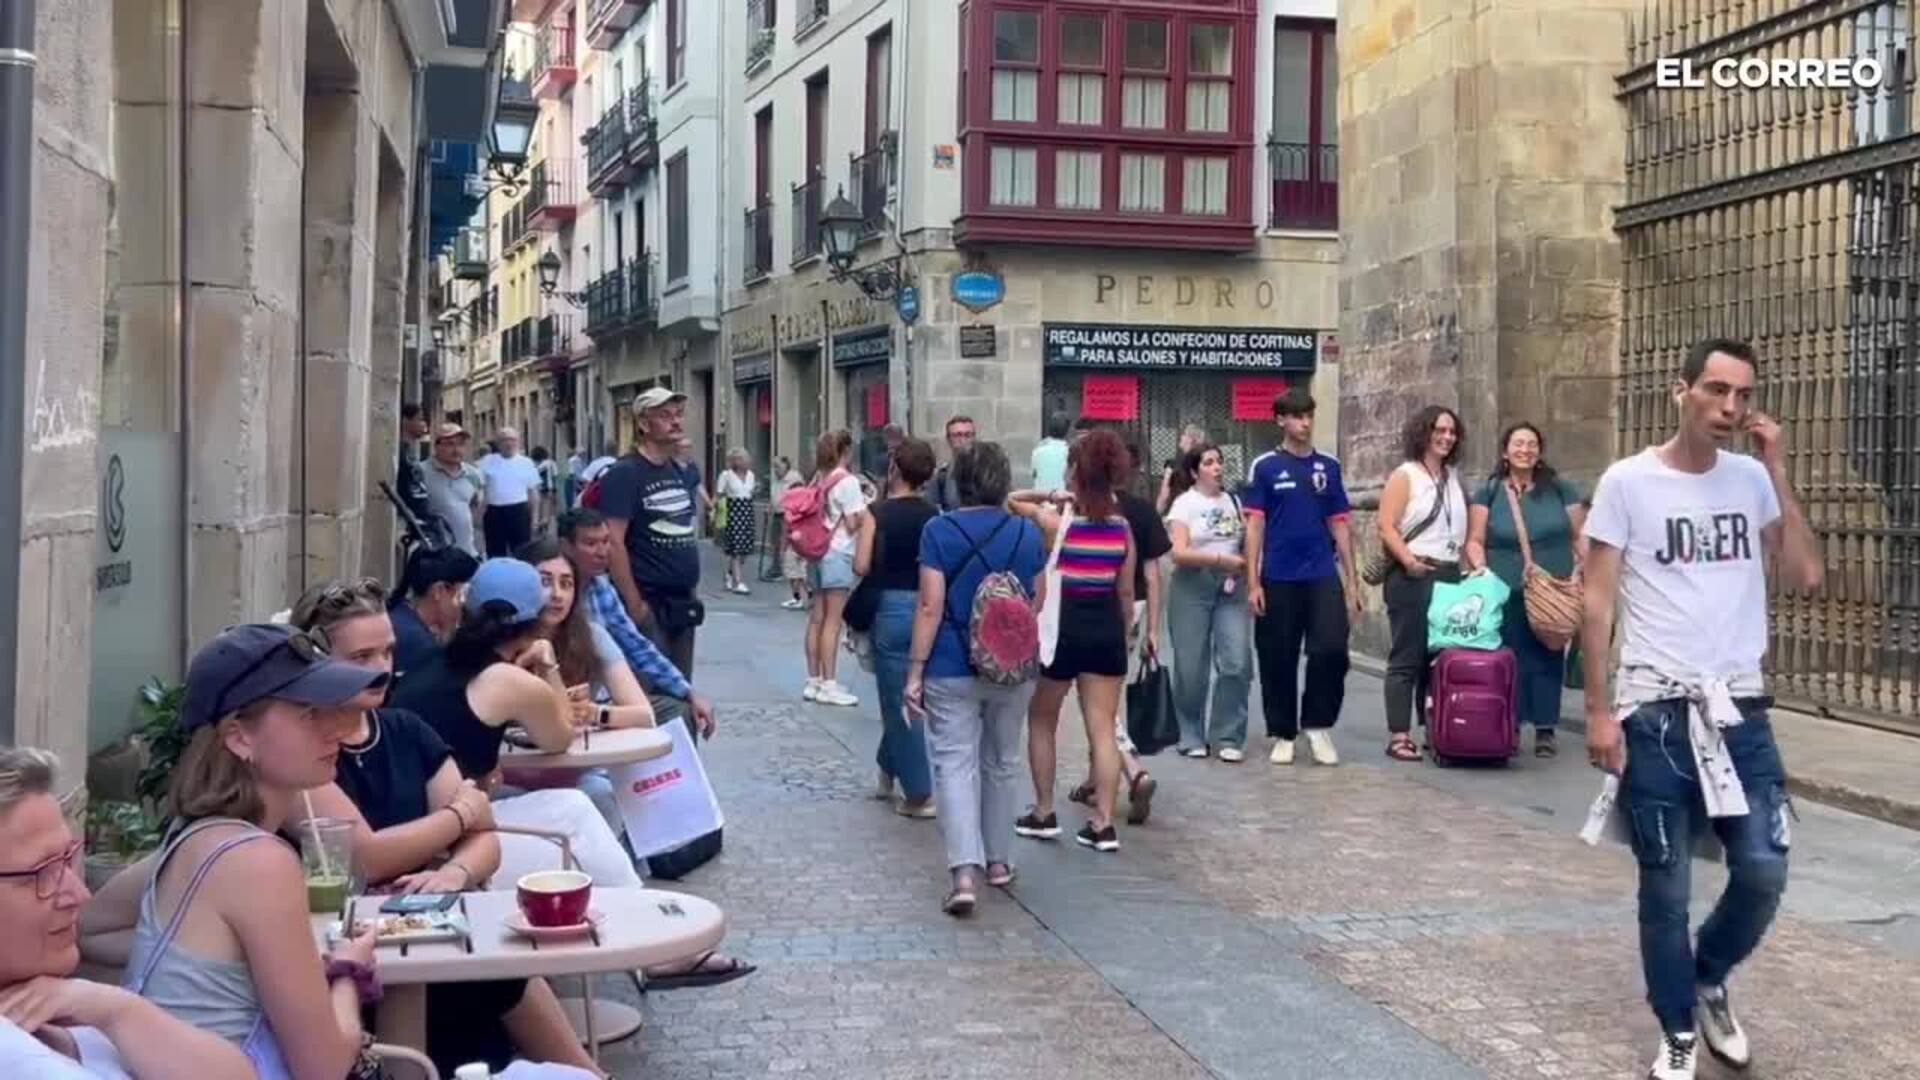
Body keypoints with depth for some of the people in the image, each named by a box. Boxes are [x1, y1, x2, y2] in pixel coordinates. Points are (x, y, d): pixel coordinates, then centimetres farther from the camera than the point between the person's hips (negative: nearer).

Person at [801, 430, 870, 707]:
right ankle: (828, 685, -5)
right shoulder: (848, 482, -11)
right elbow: (852, 524, -13)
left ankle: (814, 681, 14)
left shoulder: (819, 479, 12)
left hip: (818, 552, 8)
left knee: (817, 618, 10)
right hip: (839, 554, -8)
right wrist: (865, 508, 4)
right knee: (833, 621, -6)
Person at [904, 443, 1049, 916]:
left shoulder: (939, 531, -9)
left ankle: (964, 872, -16)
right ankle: (998, 860, 29)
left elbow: (931, 606, -13)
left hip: (952, 668, -3)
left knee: (955, 764, -3)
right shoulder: (1028, 533, 1)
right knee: (1002, 762, 18)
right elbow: (1037, 601, 10)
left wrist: (915, 671, -9)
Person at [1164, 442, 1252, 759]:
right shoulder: (1184, 504, 0)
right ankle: (1192, 736, 16)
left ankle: (1228, 737, 3)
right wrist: (1221, 558, -15)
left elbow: (1246, 547, 20)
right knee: (1191, 667, 0)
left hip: (1231, 588, 3)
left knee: (1237, 663, -7)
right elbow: (1179, 553, -10)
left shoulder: (1234, 502, 13)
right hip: (1193, 587, -3)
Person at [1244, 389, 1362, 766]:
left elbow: (1340, 525, 12)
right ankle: (1283, 734, 17)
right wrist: (1253, 583, -8)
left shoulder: (1329, 467, 10)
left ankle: (1318, 726, 7)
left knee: (1332, 651, -10)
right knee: (1278, 660, 4)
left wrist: (1352, 581, 8)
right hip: (1278, 579, -2)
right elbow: (1254, 525, -2)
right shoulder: (1265, 466, 1)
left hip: (1323, 577, 2)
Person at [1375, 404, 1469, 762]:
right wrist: (1408, 559, -21)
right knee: (1407, 658, -5)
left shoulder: (1454, 479, 18)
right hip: (1412, 578, -6)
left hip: (1450, 576, 6)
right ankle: (1399, 736, -5)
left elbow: (1463, 531, 20)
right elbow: (1387, 528, -9)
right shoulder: (1405, 476, 0)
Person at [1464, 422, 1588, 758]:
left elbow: (1580, 536, 10)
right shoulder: (1489, 492, 8)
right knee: (1510, 660, -3)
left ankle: (1545, 729, 6)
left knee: (1548, 659, 0)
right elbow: (1475, 541, 5)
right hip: (1506, 593, -1)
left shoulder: (1560, 489, 10)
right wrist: (1479, 567, -12)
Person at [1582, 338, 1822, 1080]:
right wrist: (1599, 710, -9)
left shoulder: (1753, 481, 6)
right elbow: (1597, 601, -4)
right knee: (1666, 887, 4)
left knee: (1764, 870, 0)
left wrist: (1777, 472, -7)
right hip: (1657, 709, -3)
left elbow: (1806, 578, -3)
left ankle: (1709, 983, 28)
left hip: (1739, 705, 3)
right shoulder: (1628, 482, -5)